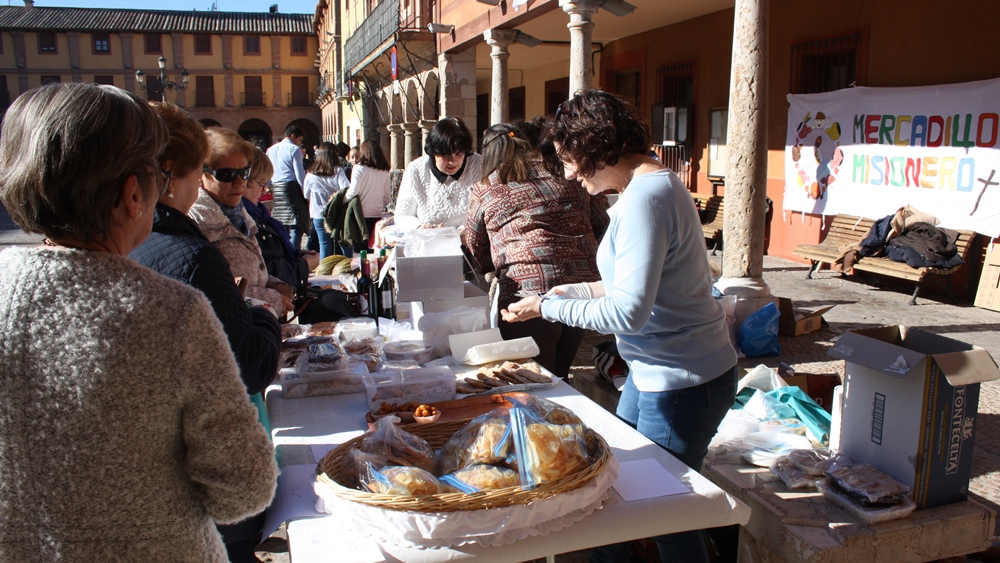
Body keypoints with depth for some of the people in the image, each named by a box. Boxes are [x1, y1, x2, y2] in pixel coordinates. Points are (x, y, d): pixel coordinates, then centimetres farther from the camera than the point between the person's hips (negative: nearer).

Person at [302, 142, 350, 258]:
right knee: (345, 244, 8)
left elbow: (306, 196, 8)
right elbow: (346, 190, -18)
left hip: (319, 216, 1)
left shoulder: (311, 175, -1)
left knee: (324, 246, 5)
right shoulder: (338, 171, -8)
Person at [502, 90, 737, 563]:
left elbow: (628, 312, -27)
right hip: (654, 373, 10)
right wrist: (576, 290, 11)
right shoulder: (649, 184, 9)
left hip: (684, 382, -10)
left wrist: (547, 307, -17)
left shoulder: (644, 199, -24)